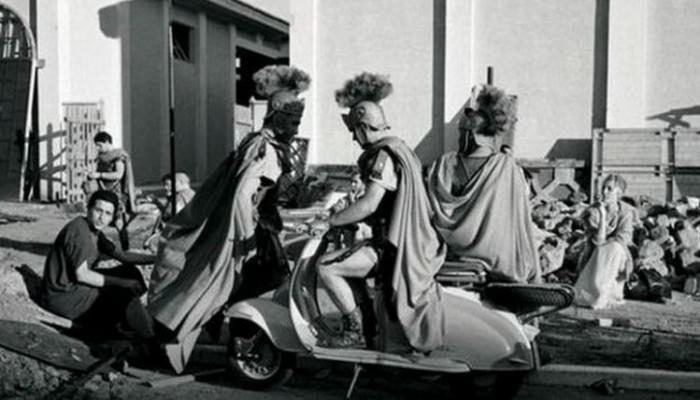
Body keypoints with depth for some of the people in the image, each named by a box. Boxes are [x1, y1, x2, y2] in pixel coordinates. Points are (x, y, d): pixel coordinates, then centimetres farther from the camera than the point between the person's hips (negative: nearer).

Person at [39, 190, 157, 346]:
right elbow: (82, 275, -25)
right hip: (61, 296, -10)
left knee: (130, 272, 6)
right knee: (125, 294, -22)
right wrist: (122, 283, -25)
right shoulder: (78, 230, -20)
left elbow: (122, 255, 14)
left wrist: (156, 258, 5)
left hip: (75, 287, 10)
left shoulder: (95, 231, 8)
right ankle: (152, 343, -11)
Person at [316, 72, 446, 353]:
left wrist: (331, 220, -14)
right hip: (412, 243, 10)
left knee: (326, 267, -13)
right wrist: (348, 216, 24)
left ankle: (354, 331, -6)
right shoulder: (399, 148, 15)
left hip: (393, 246, -10)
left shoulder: (384, 156, -17)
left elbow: (369, 204, -25)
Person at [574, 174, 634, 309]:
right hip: (594, 257, -1)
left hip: (617, 256, 1)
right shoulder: (592, 211, -7)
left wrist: (603, 245, -15)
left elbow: (623, 239, -12)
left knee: (614, 248, -35)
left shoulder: (626, 211, -3)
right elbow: (597, 240, -18)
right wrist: (602, 215, -25)